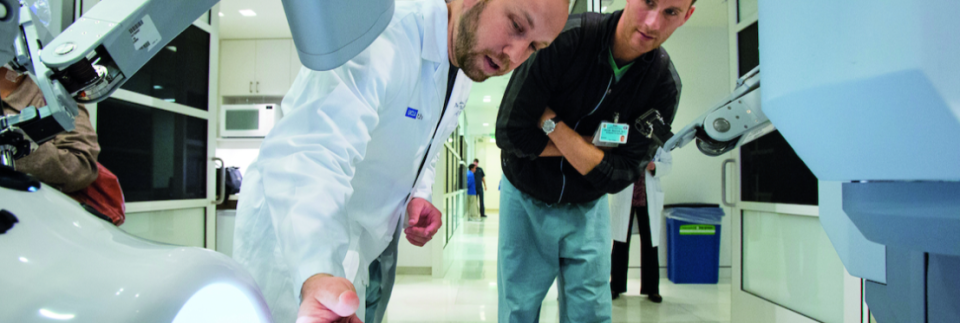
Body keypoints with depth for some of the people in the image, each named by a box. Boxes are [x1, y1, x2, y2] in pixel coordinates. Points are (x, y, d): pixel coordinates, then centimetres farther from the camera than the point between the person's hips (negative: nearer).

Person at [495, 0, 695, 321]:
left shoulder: (664, 85, -13)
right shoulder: (566, 38, -22)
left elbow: (616, 176, -18)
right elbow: (510, 133, -24)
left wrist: (550, 121, -24)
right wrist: (590, 145, -19)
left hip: (587, 209, 2)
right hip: (526, 200, -1)